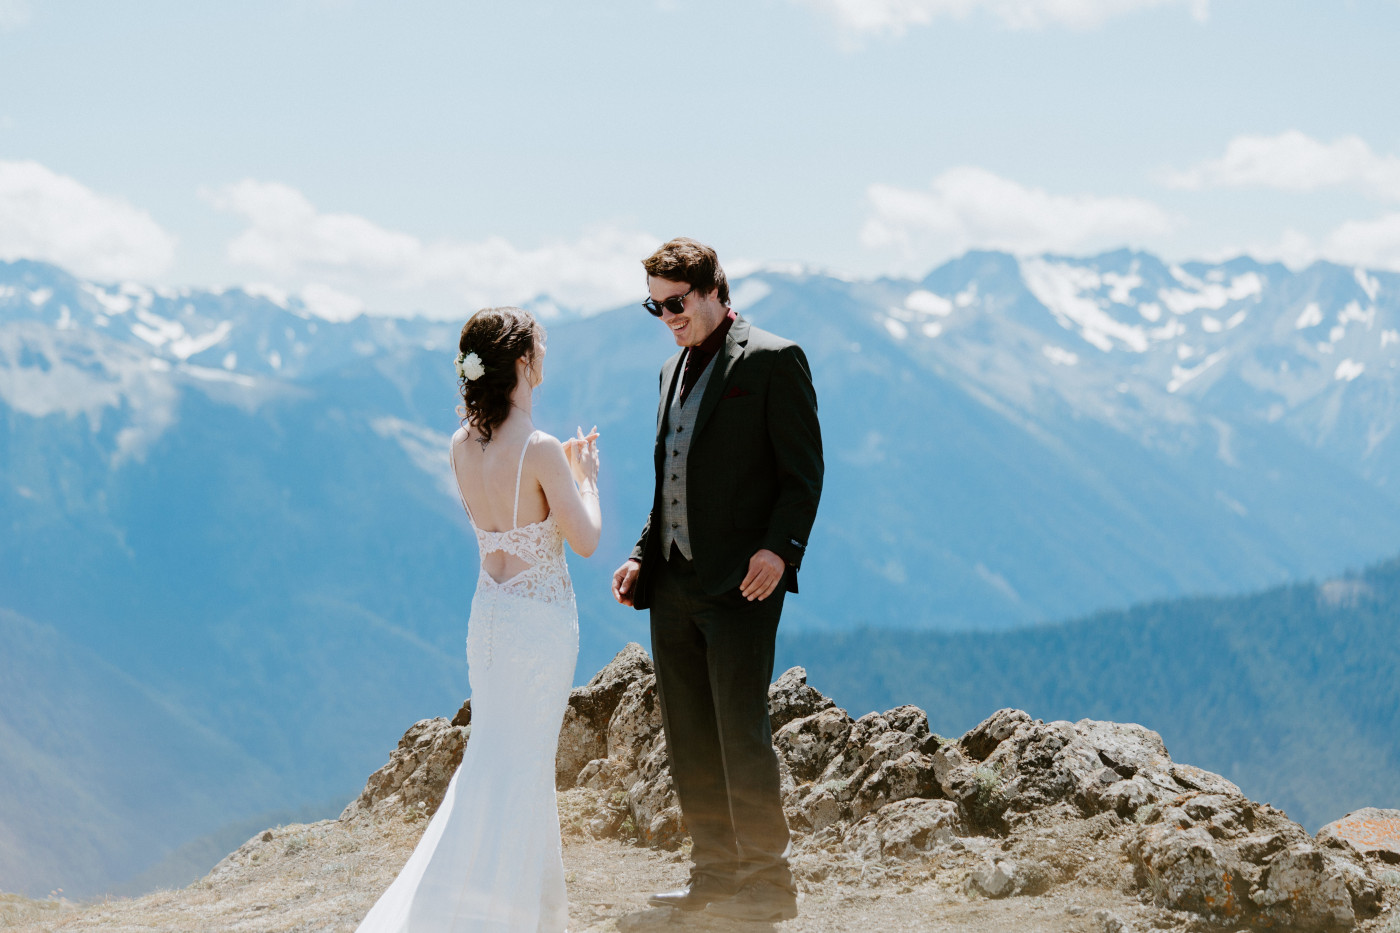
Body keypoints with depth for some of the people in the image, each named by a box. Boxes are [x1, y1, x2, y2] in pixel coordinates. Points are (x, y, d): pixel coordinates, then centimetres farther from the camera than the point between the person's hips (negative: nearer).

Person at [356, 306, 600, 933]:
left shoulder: (462, 445, 0)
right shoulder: (539, 450, -22)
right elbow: (584, 540, -15)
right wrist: (586, 479, 1)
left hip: (489, 613, 7)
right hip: (541, 620, -7)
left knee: (496, 757, 17)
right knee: (521, 767, 3)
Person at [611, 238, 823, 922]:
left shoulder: (772, 361, -5)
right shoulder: (673, 370, 19)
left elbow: (803, 471, -8)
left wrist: (778, 548, -20)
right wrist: (643, 557, 13)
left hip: (740, 582, -8)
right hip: (674, 583, 8)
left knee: (741, 734, -6)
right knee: (688, 741, 10)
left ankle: (768, 881, 3)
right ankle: (714, 874, 19)